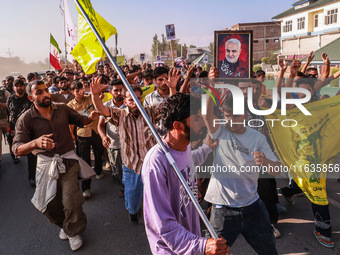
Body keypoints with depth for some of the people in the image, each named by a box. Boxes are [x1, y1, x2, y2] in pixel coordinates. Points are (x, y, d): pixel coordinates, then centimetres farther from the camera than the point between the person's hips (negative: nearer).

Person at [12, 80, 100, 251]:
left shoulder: (62, 109, -1)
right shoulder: (26, 119, -9)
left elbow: (80, 121, 12)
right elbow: (17, 149, -18)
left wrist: (90, 118, -12)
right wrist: (36, 142, -39)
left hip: (68, 161, 0)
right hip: (46, 164, 0)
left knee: (71, 201, -9)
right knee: (50, 205, 11)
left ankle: (73, 232, 21)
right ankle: (64, 225, 45)